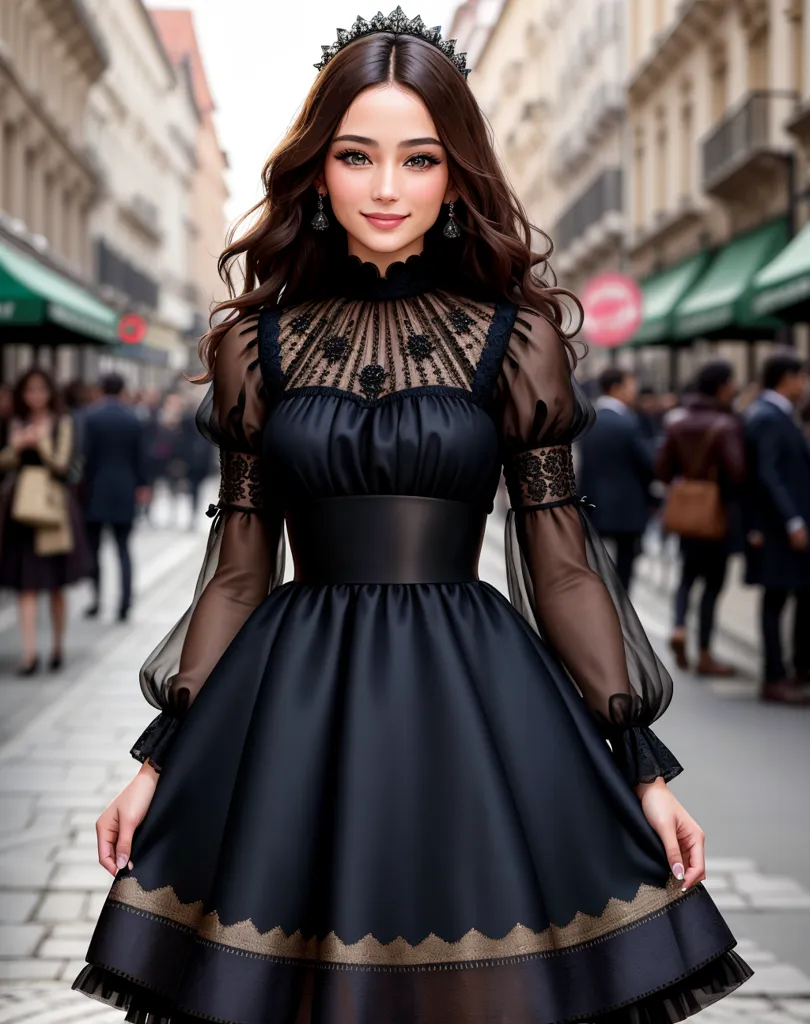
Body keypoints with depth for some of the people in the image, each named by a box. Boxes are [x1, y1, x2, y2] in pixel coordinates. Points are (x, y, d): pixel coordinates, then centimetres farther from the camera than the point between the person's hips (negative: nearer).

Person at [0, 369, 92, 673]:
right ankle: (30, 653, -8)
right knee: (26, 585, -4)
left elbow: (61, 464, -6)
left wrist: (40, 441, -18)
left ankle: (58, 646, 22)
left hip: (51, 505, -2)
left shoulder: (62, 423, 1)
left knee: (56, 585, 7)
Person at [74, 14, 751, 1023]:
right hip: (295, 707, 1)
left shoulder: (516, 336, 2)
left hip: (476, 707, -1)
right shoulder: (259, 340, 5)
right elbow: (238, 568, 8)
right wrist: (163, 760, 5)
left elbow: (560, 561, 2)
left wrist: (641, 768, -1)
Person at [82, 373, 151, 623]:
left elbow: (87, 455, -9)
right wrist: (142, 485, 12)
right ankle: (125, 603, -2)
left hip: (96, 491, -2)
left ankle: (96, 599, 5)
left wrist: (84, 484, -1)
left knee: (93, 547, 9)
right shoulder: (134, 420, 0)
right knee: (123, 548, 6)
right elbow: (140, 457, 3)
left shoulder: (92, 417, -8)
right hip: (124, 492, 2)